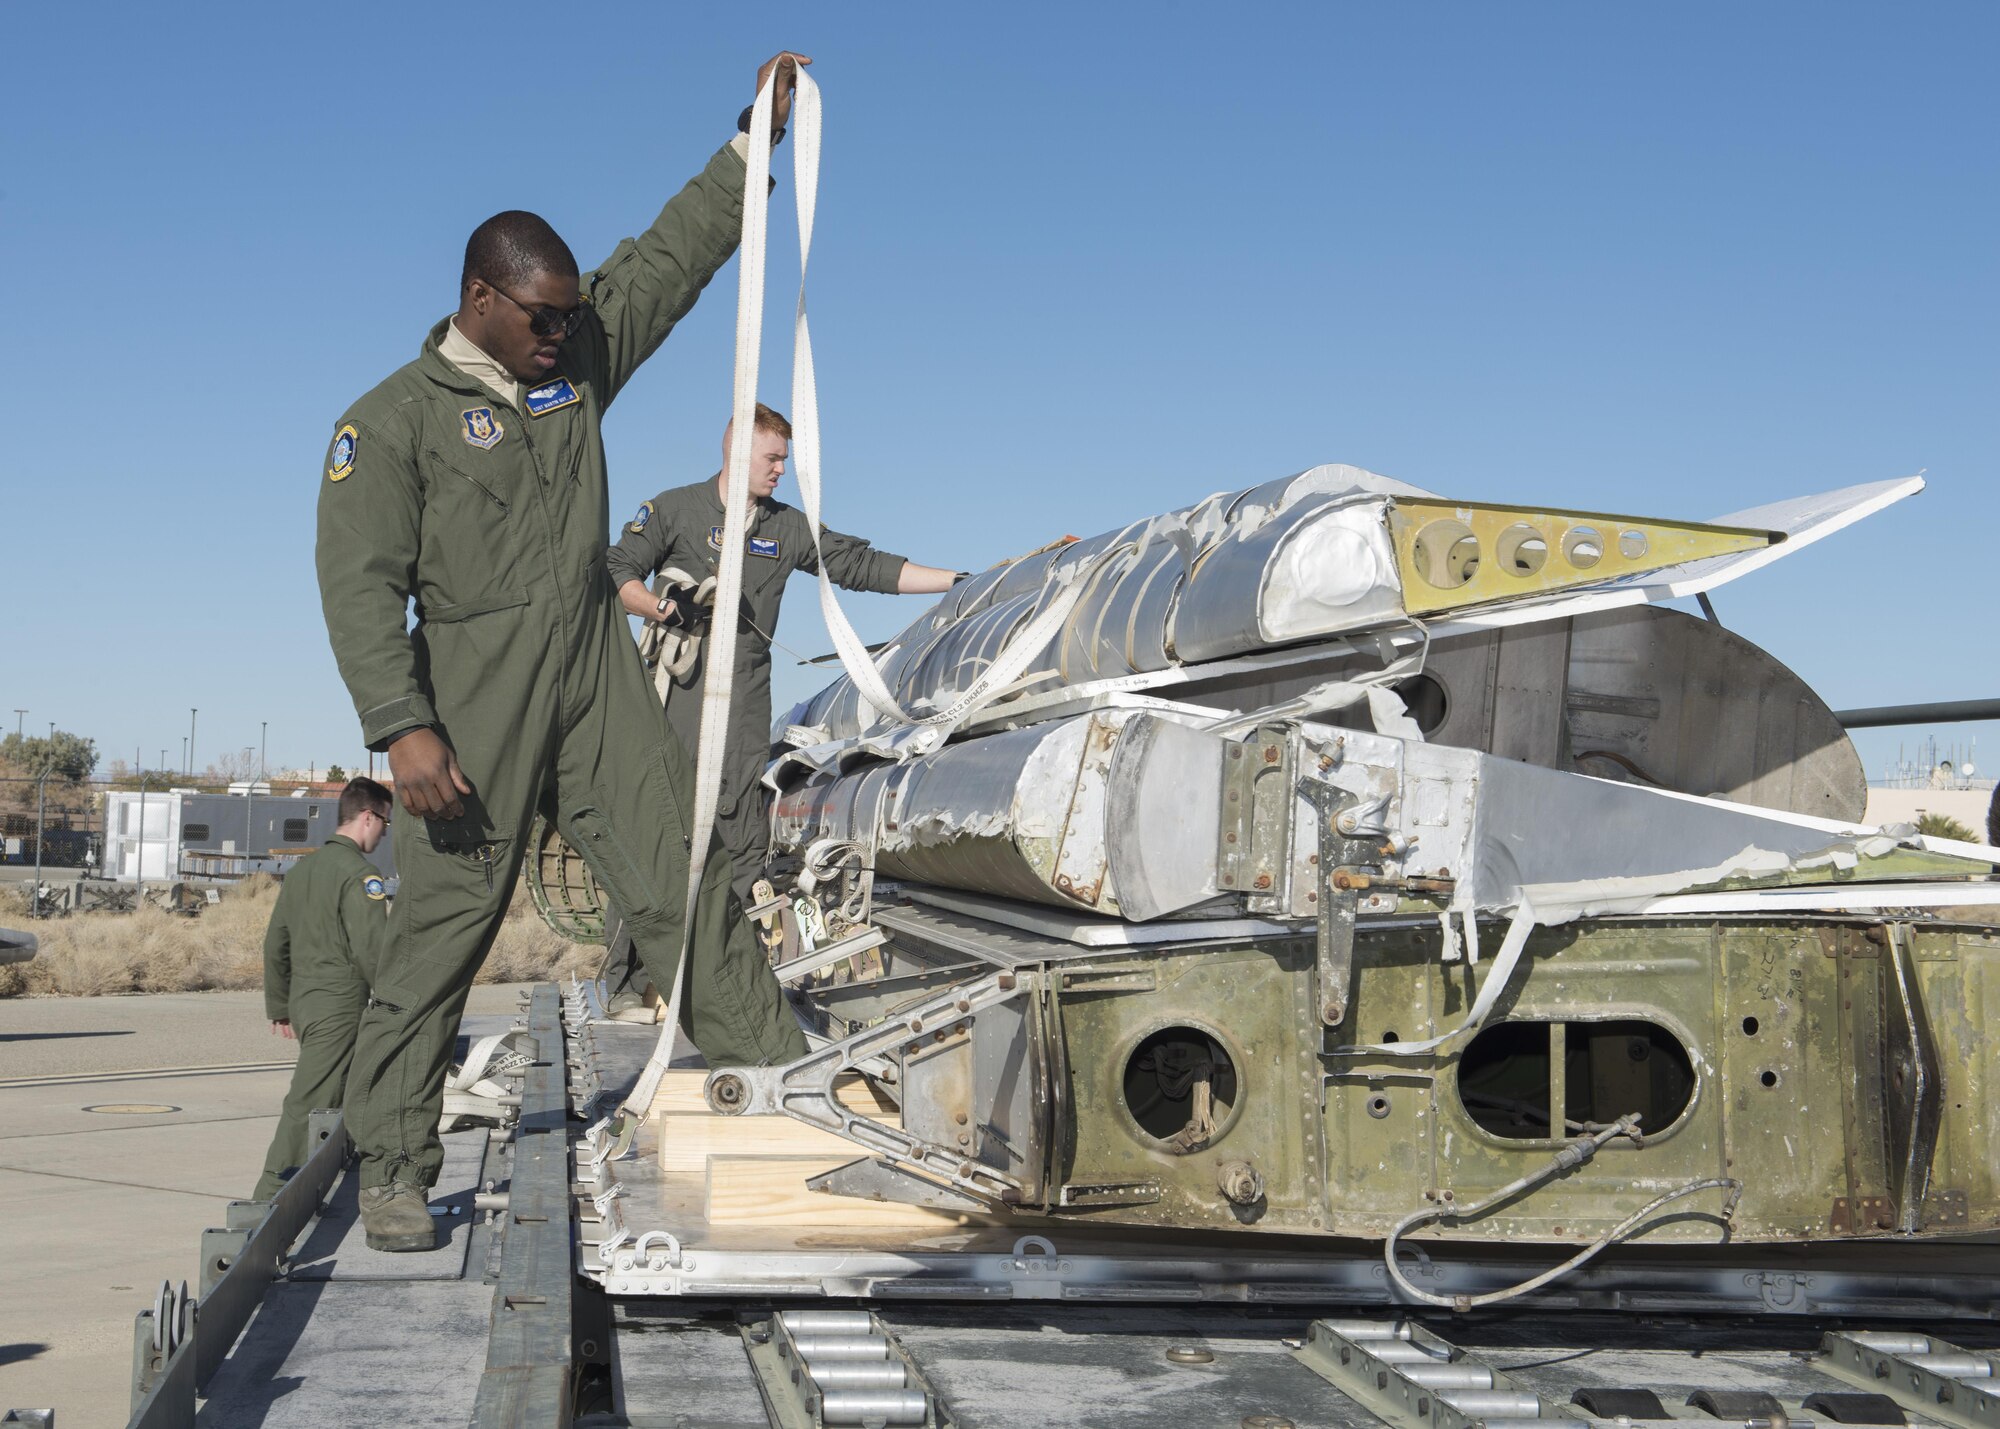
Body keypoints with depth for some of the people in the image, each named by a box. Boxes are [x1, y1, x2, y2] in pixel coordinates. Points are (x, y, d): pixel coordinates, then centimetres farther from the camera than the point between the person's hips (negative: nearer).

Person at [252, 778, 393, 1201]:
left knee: (342, 1097, 17)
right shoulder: (359, 873, -12)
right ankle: (271, 1197, -8)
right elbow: (371, 949, -18)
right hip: (340, 1004, -9)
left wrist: (278, 1007, 24)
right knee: (309, 1103, -7)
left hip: (303, 1001, 9)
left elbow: (275, 944, 18)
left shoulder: (302, 868, 15)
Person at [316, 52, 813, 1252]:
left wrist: (759, 131, 13)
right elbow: (361, 581, -9)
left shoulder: (580, 356, 12)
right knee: (446, 920, -3)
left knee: (682, 872, 0)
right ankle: (394, 1164, 4)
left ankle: (770, 1071, 5)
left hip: (601, 680, 5)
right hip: (478, 695, -4)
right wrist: (403, 726, -20)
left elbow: (675, 255, 18)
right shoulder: (394, 420, -3)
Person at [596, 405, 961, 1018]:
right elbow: (617, 572, 5)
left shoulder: (787, 527, 17)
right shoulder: (672, 510, 7)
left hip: (744, 701, 4)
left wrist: (960, 581, 8)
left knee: (742, 840, 0)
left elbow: (862, 566, 14)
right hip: (674, 692, -4)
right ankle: (625, 985, -6)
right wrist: (664, 609, -15)